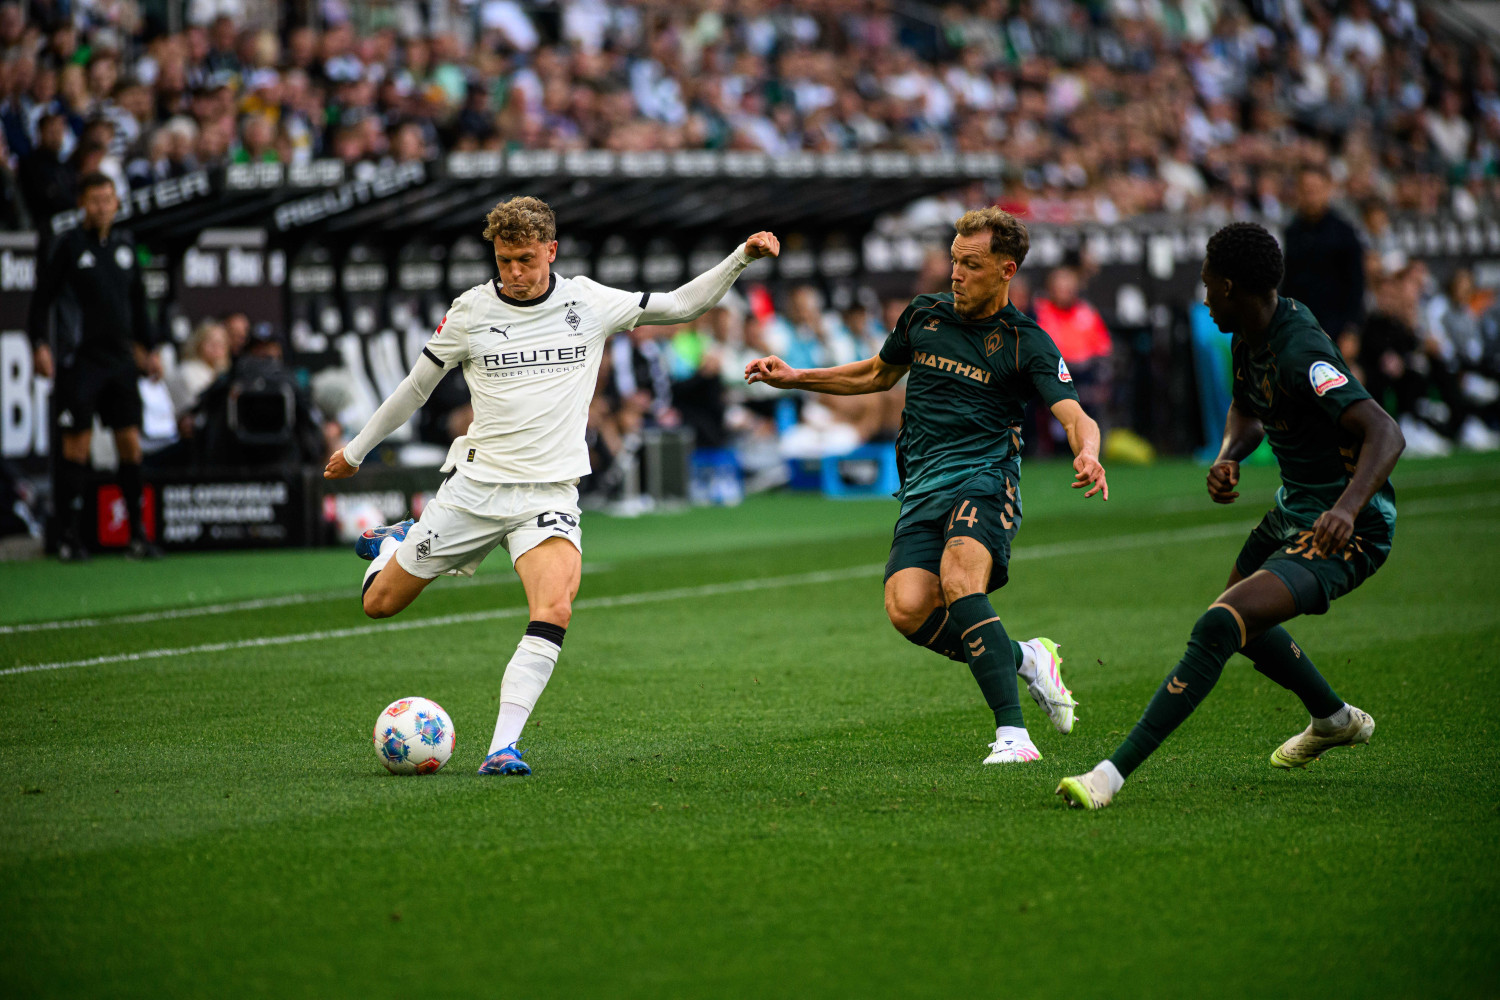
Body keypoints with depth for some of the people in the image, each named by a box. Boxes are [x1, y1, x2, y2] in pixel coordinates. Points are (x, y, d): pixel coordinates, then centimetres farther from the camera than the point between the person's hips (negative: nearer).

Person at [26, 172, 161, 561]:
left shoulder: (125, 244, 11)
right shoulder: (68, 245, -4)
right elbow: (42, 296, -3)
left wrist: (148, 347, 18)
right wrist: (40, 345, -12)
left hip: (120, 361, 5)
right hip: (78, 362, -5)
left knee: (130, 443, 2)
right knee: (77, 446, -5)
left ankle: (138, 534, 8)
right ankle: (69, 538, 1)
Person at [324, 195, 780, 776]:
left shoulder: (588, 302, 2)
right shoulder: (471, 311, -1)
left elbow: (680, 305, 9)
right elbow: (417, 386, 12)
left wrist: (742, 258, -4)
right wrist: (356, 450, 20)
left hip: (550, 493, 0)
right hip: (477, 483, 0)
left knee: (555, 610, -27)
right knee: (380, 603, 6)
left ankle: (503, 746, -26)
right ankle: (399, 541, 42)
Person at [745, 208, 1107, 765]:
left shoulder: (1027, 343, 0)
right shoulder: (924, 315, 15)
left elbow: (1074, 415, -12)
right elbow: (878, 374, 33)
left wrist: (1087, 453, -35)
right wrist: (795, 379, 27)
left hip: (984, 480, -5)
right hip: (922, 488, 5)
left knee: (958, 578, -35)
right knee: (907, 608, -22)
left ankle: (1012, 733, -34)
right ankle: (1023, 659, 2)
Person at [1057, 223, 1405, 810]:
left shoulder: (1301, 355, -27)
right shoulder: (1250, 338, 3)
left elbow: (1386, 434, -37)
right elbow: (1248, 411, 22)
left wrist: (1347, 508, -53)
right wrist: (1228, 458, 0)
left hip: (1344, 534, -11)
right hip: (1295, 510, 11)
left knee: (1218, 629, -26)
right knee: (1242, 621, 31)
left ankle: (1113, 776, -29)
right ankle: (1334, 721, 56)